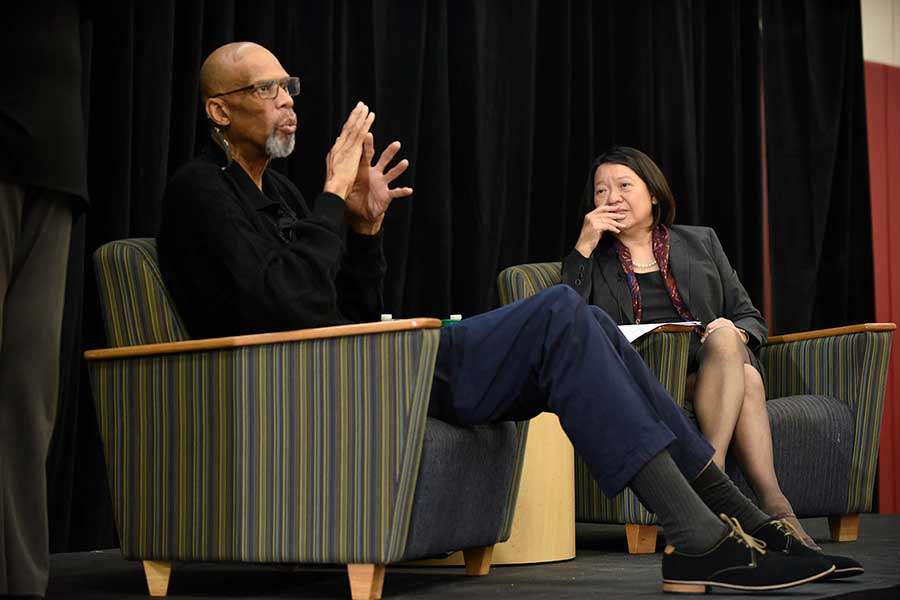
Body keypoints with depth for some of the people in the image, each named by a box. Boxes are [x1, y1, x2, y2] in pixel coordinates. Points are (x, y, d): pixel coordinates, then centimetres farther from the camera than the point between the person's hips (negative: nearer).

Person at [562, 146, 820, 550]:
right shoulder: (593, 260, 17)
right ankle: (774, 505, -43)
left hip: (715, 365, 2)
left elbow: (752, 319, 18)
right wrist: (584, 248, -4)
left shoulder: (701, 242, 21)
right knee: (743, 377, -32)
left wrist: (735, 332, -8)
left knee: (724, 340, -35)